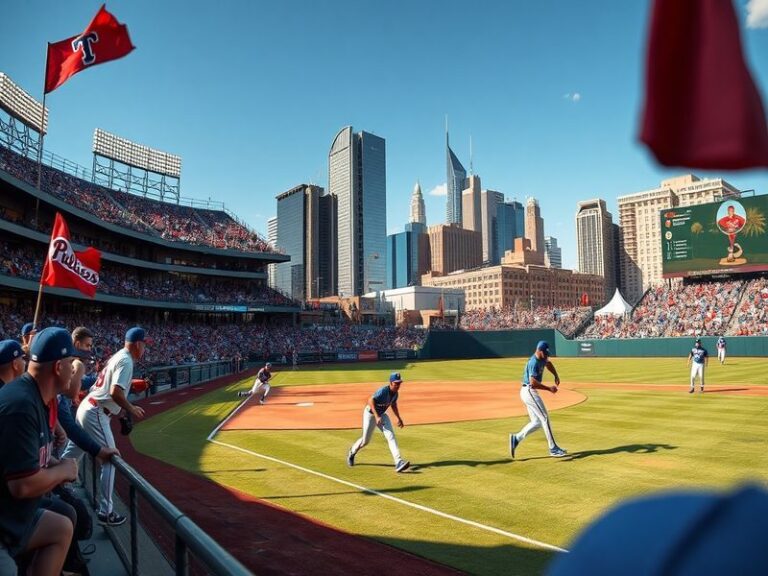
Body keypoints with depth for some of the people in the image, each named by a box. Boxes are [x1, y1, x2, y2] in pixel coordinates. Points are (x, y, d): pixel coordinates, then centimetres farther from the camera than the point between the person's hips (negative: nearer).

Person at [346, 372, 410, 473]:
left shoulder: (396, 393, -6)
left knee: (391, 436, -13)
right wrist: (376, 416, -47)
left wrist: (399, 418, 13)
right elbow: (370, 400, -40)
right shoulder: (383, 391, -30)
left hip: (382, 415, 6)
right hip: (370, 413, -6)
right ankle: (351, 453, 37)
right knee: (365, 441, 6)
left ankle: (398, 463, -21)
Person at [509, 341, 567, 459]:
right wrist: (549, 388, -30)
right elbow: (533, 382, -31)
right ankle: (553, 449, -3)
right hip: (529, 391, -10)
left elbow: (548, 363, 30)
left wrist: (556, 376, 14)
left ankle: (516, 438, 8)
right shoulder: (534, 362, -21)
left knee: (537, 422, 10)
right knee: (545, 418, -8)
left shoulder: (542, 358, 8)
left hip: (529, 392, 10)